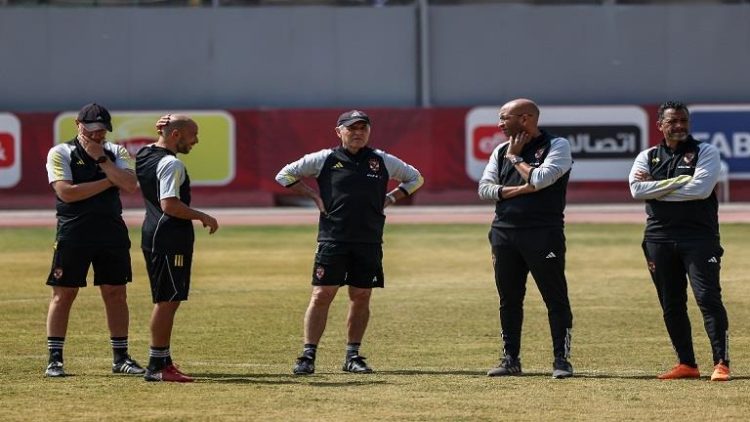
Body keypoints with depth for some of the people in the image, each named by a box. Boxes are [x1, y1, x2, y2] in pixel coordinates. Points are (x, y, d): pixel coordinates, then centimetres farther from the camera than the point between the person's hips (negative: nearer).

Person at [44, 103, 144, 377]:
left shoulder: (116, 152, 10)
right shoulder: (60, 153, -1)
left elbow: (130, 185, -5)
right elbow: (66, 192, -15)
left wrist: (101, 159, -10)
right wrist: (109, 181, -9)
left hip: (112, 231, 4)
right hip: (73, 232, -4)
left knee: (116, 294, 6)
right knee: (63, 294, -2)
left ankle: (121, 358, 13)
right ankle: (54, 359, 2)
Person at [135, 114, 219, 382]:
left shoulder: (144, 154, 11)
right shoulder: (171, 164, -17)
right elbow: (169, 204, -25)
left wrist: (162, 132, 18)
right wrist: (203, 217, -16)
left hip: (152, 235, 10)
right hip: (170, 237, -10)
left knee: (166, 300, 16)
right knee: (168, 300, -7)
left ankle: (163, 361, 22)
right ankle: (157, 366, -6)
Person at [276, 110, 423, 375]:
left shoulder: (382, 161, 8)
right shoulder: (325, 159, 2)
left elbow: (415, 178, 22)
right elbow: (284, 175, 9)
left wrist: (390, 198, 9)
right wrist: (314, 196, 2)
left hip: (369, 242, 3)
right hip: (332, 240, -2)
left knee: (361, 298, 6)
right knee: (321, 295, -6)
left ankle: (353, 356, 16)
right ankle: (308, 356, -4)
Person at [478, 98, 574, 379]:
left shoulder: (557, 146, -2)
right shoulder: (501, 151, 15)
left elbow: (540, 179, -17)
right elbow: (485, 188, 5)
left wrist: (516, 157, -3)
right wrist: (520, 190, -10)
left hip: (543, 232, -5)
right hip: (504, 233, 5)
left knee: (556, 298, -5)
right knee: (509, 300, 8)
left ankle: (562, 359, -1)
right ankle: (510, 359, 15)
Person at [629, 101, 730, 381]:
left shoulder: (705, 152, 3)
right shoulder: (647, 157, 13)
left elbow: (701, 189, -14)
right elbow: (637, 190, -6)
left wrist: (656, 188, -8)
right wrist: (680, 181, -11)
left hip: (699, 235, -4)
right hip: (659, 239, 4)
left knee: (708, 298, -12)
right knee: (671, 305, 6)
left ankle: (721, 364, -14)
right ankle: (686, 364, 12)